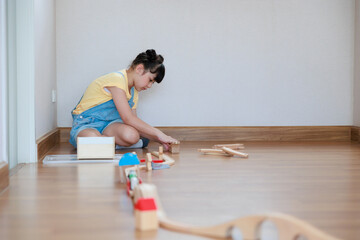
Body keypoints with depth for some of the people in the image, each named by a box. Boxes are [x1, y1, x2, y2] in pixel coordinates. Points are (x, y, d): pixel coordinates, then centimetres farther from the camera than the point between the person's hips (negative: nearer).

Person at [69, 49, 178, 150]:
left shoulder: (133, 91, 12)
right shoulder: (117, 80, -19)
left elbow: (133, 120, 11)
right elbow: (128, 119, -25)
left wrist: (159, 140, -1)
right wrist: (159, 134, -24)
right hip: (86, 123, -6)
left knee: (131, 135, -30)